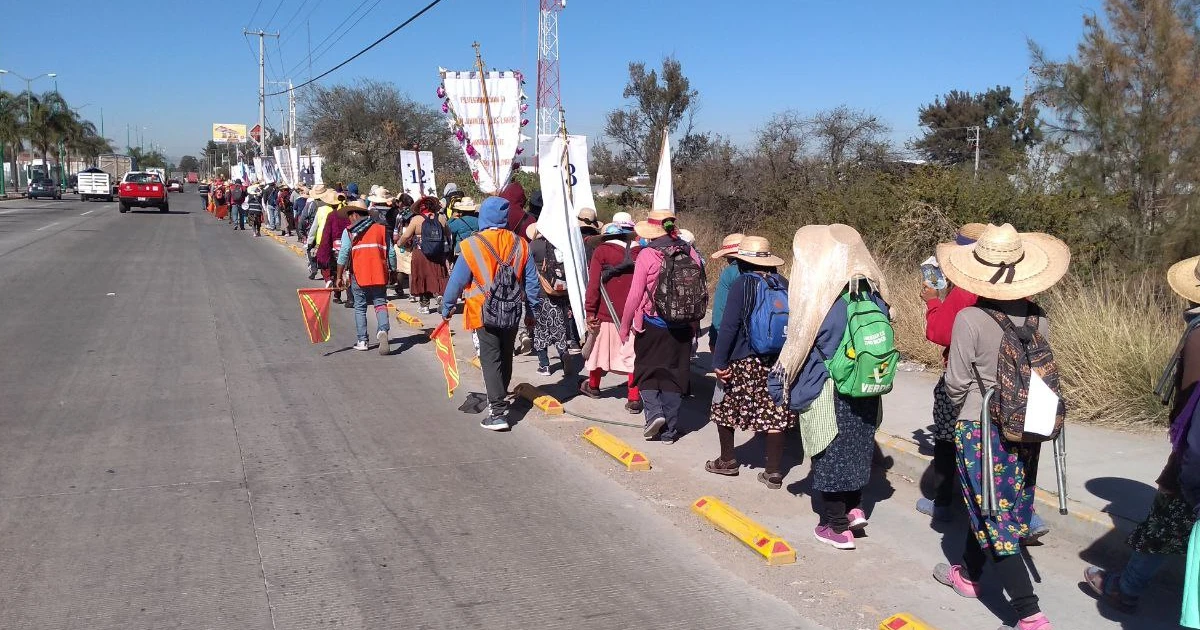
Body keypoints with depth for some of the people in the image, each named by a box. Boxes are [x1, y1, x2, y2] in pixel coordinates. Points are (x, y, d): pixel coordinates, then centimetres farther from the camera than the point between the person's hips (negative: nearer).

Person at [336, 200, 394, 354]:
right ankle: (383, 330, -22)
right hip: (379, 276, 1)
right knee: (380, 303, 5)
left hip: (358, 276, -1)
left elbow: (343, 255, -6)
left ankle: (362, 341, 11)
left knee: (360, 307, 10)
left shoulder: (349, 231, 2)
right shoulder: (381, 229, 9)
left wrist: (340, 276, 0)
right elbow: (391, 253, 6)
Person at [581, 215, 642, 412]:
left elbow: (594, 283, -10)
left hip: (607, 312, -1)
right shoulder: (640, 252, 0)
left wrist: (590, 311, -6)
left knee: (599, 348, 16)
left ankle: (593, 386, 36)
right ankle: (634, 398, 1)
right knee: (633, 353, 3)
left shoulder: (602, 251, -6)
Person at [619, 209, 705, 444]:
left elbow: (635, 295, -11)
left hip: (652, 326, -3)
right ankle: (669, 431, 15)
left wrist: (625, 326, 1)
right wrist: (693, 323, 16)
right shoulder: (690, 253, -1)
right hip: (681, 327, 3)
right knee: (675, 375, 11)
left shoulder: (647, 255, -12)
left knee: (647, 371, 15)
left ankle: (654, 411, -6)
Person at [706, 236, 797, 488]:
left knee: (724, 407, 16)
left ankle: (727, 461, 27)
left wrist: (719, 361, -12)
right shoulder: (783, 284, 2)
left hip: (743, 362, -4)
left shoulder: (742, 284, -11)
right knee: (774, 413, 7)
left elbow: (729, 326, -15)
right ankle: (773, 472, 10)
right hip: (777, 361, 4)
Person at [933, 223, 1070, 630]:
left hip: (980, 429, -6)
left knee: (993, 515, 1)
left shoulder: (970, 319, -20)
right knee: (991, 506, 22)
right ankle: (969, 574, 41)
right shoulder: (1038, 319, -5)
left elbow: (956, 383, -13)